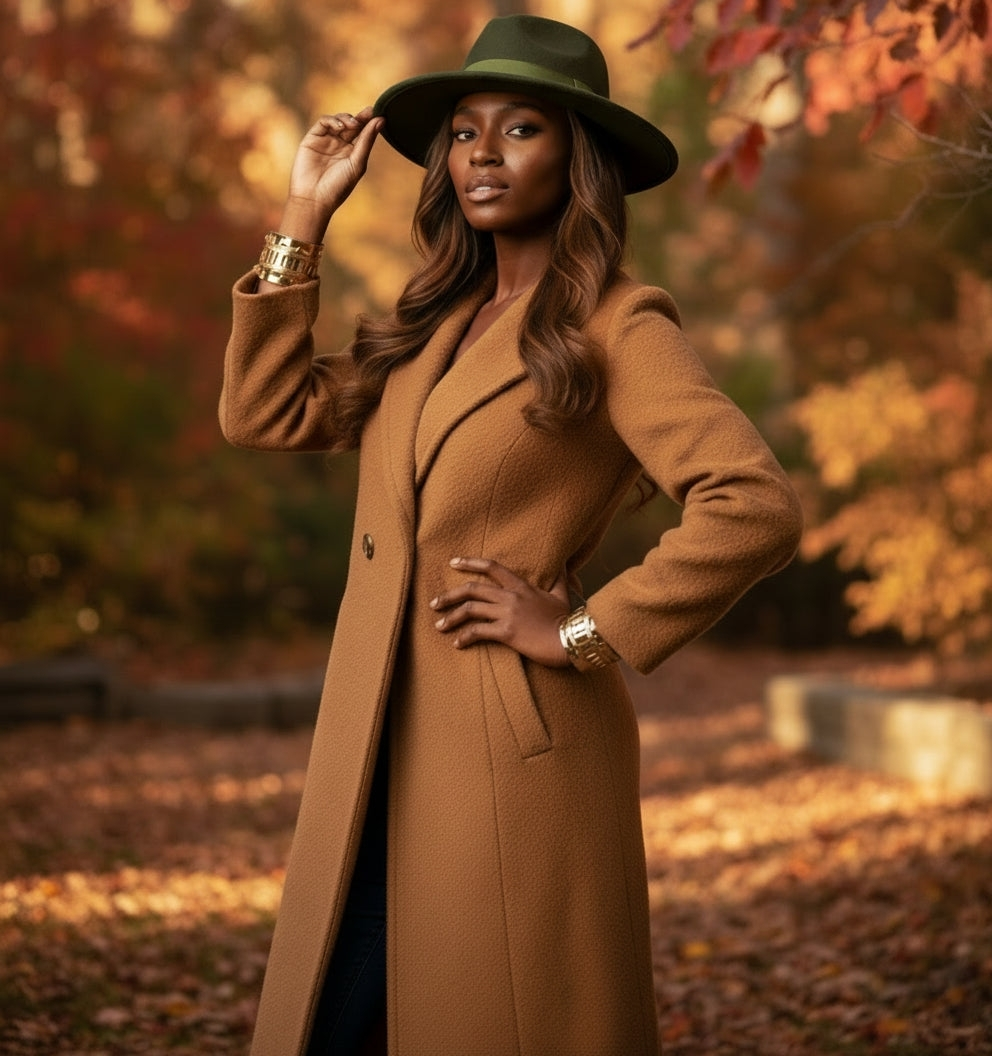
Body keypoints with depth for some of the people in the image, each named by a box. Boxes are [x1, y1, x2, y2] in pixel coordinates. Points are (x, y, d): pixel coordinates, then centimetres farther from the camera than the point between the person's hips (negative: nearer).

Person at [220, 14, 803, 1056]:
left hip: (515, 749, -7)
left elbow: (755, 505, -20)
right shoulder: (431, 325, 14)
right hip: (375, 750, 7)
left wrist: (582, 632, -14)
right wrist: (304, 218, 9)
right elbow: (265, 414, 10)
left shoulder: (614, 327, -8)